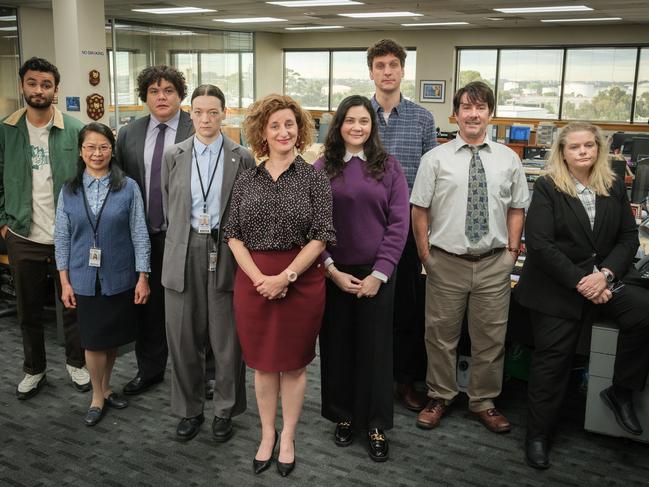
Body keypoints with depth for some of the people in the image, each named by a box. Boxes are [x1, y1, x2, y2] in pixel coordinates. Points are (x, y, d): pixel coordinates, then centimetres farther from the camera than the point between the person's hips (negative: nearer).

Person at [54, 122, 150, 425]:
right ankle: (98, 396, 25)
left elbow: (139, 234, -3)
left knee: (113, 337, 13)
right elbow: (62, 238, 4)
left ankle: (105, 386, 34)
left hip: (120, 278, 0)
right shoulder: (69, 191, 1)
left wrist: (143, 277, -5)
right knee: (93, 340, 6)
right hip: (86, 278, 1)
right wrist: (65, 282, 1)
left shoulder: (128, 188, -5)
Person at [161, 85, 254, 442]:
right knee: (183, 336, 8)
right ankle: (189, 410, 27)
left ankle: (225, 410, 25)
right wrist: (185, 237, 10)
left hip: (225, 253, -2)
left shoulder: (242, 158, 0)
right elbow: (168, 207, 13)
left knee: (227, 338, 6)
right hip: (184, 253, 2)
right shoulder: (173, 156, 6)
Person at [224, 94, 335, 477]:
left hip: (301, 280, -2)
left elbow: (321, 237, -7)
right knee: (263, 362, 12)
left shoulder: (314, 177, -3)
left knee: (293, 362, 9)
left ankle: (288, 438, 26)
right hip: (254, 281, 3)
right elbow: (234, 236, 4)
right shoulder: (246, 181, 6)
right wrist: (258, 277, -10)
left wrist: (285, 277, -15)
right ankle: (267, 434, 30)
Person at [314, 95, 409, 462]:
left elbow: (399, 223, -4)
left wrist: (379, 274, -10)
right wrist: (331, 270, -10)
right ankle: (342, 416, 28)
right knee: (337, 345, 10)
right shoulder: (322, 168, 2)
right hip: (333, 273, 1)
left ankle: (376, 425, 21)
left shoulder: (388, 167, 1)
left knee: (375, 347, 6)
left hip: (376, 273, 0)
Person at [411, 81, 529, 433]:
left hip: (494, 263, 2)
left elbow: (517, 209, 10)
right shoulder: (435, 158, -2)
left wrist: (512, 251, 3)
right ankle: (439, 397, 30)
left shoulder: (508, 159, 5)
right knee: (441, 335, 10)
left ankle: (483, 402, 30)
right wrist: (425, 255, -4)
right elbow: (419, 209, -1)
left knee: (491, 337, 11)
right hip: (446, 262, -2)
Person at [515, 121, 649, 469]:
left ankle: (621, 392, -1)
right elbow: (539, 244, -13)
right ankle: (538, 435, 20)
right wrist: (580, 282, -18)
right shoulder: (547, 188, -5)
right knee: (552, 360, 1)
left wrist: (604, 274, -13)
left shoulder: (615, 187, 7)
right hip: (557, 287, -3)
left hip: (606, 279, 3)